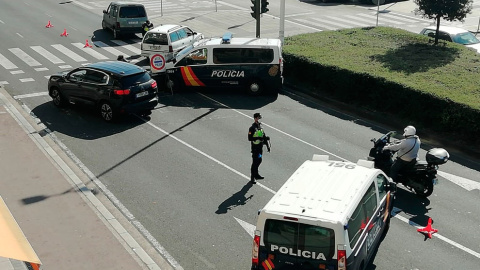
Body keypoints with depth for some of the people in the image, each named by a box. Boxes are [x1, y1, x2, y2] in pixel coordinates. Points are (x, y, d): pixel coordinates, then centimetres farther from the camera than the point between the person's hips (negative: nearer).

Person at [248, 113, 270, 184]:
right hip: (255, 147, -8)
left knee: (259, 161, 18)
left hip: (260, 147, 8)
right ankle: (252, 178, 3)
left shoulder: (260, 126, 9)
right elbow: (250, 138, -21)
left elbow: (263, 135, 17)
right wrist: (258, 138, -25)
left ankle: (256, 175, 34)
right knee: (255, 162, -5)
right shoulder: (252, 128, -17)